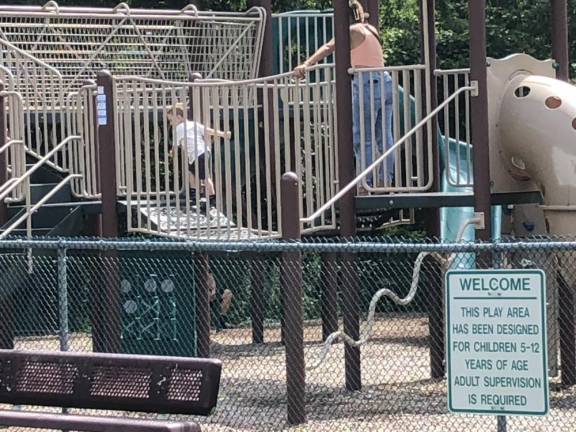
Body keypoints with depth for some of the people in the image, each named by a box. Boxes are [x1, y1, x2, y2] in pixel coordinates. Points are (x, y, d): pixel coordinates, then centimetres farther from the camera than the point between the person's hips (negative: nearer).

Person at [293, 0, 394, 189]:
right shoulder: (371, 29, 19)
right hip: (385, 82, 8)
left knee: (362, 140, -6)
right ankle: (386, 183, 12)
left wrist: (306, 65, -31)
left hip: (367, 85, -8)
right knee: (384, 139, 9)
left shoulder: (352, 31, -4)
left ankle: (367, 186, -9)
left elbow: (328, 48, -19)